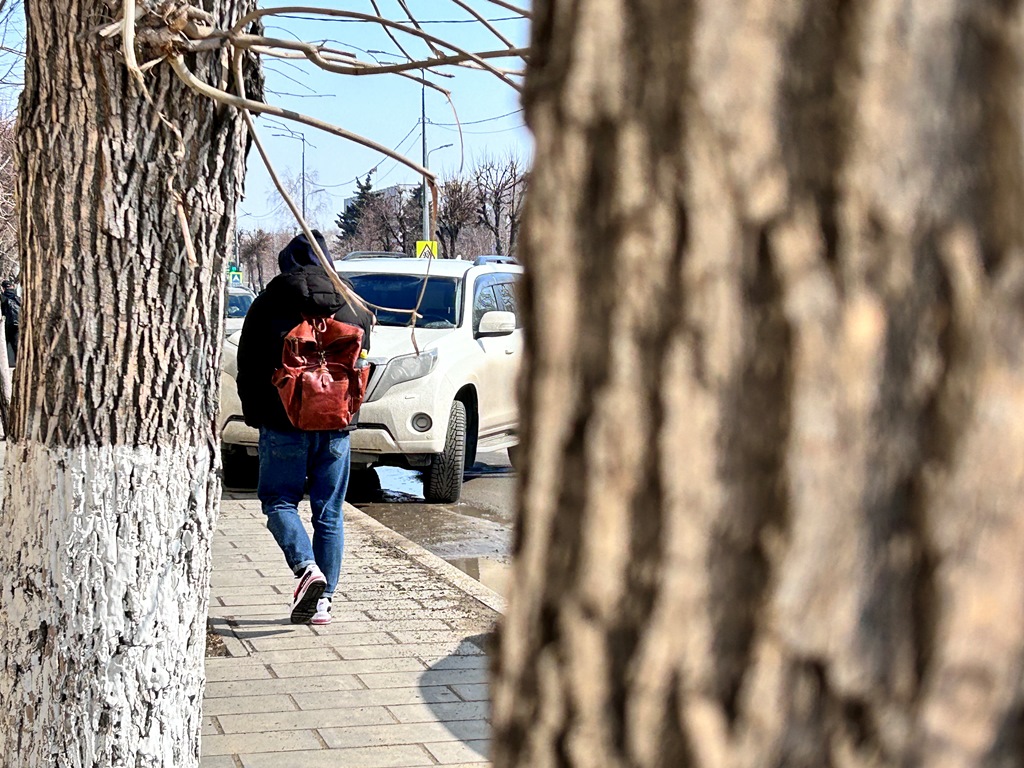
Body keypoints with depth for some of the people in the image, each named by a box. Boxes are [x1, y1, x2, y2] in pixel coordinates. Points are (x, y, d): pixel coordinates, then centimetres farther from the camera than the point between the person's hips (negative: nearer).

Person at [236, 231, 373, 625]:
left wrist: (256, 416, 14)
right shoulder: (355, 307, 6)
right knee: (329, 512, 9)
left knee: (278, 500, 7)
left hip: (284, 424, -3)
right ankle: (322, 599, 8)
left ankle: (307, 568, -18)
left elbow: (248, 369, 2)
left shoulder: (267, 304, -2)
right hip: (336, 427, 3)